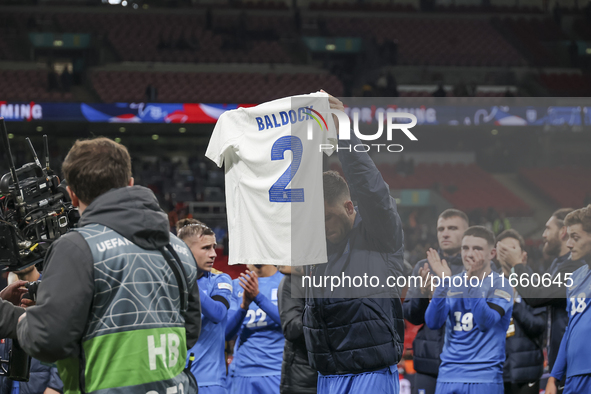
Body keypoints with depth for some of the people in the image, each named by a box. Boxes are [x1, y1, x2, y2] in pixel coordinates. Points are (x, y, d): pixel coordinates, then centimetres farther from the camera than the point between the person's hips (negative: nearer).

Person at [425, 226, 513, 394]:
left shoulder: (500, 284, -2)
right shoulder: (452, 283, 11)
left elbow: (486, 322, -18)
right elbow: (433, 322, -2)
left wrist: (472, 281, -22)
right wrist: (442, 282, -13)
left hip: (484, 378, -4)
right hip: (449, 375, 4)